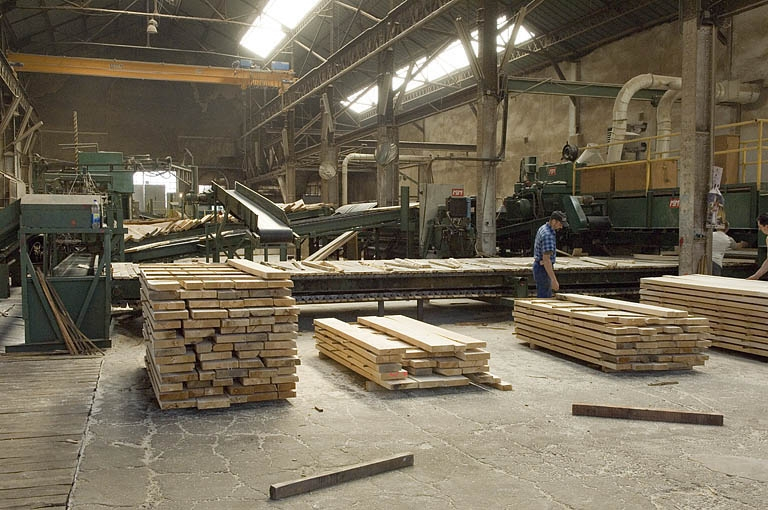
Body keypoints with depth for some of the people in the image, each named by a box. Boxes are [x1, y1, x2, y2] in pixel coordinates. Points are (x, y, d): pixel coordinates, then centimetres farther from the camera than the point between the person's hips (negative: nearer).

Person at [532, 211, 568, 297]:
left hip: (539, 266, 10)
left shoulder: (543, 228, 9)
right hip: (543, 269, -10)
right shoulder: (548, 235, -24)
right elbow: (546, 259, -29)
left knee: (547, 297, 17)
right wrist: (554, 280, -31)